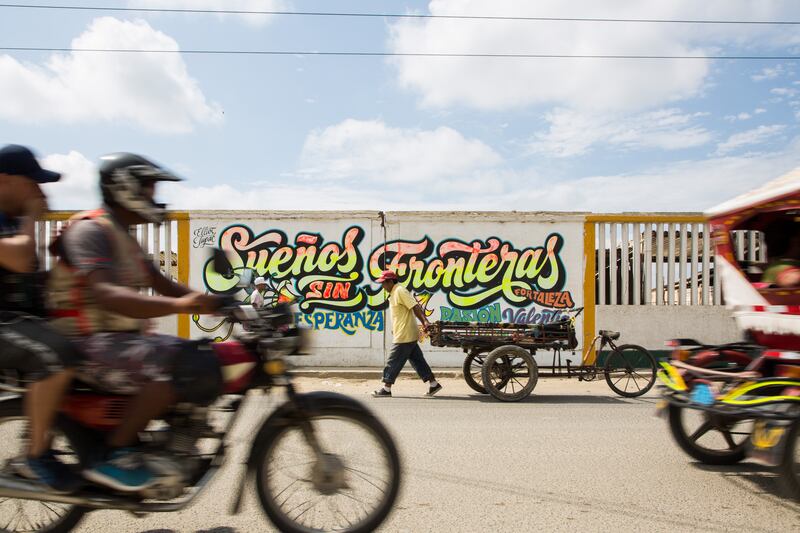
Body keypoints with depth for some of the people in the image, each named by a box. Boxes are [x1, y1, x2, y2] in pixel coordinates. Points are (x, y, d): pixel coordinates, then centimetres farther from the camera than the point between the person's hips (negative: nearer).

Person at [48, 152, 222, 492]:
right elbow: (105, 295, -29)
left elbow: (162, 285, 13)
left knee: (203, 364, -1)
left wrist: (219, 302, -1)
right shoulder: (90, 229, -12)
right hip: (88, 345, -9)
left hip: (121, 339, 9)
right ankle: (112, 454, -18)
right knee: (182, 364, -30)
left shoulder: (123, 236, 18)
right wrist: (178, 305, -42)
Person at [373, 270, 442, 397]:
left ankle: (386, 389, 6)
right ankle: (433, 384, 15)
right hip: (409, 335, 10)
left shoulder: (400, 291, -14)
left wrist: (425, 322, -30)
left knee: (393, 362, -2)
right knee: (417, 360, 11)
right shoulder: (394, 293, 16)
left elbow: (415, 307, -22)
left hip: (404, 336, -10)